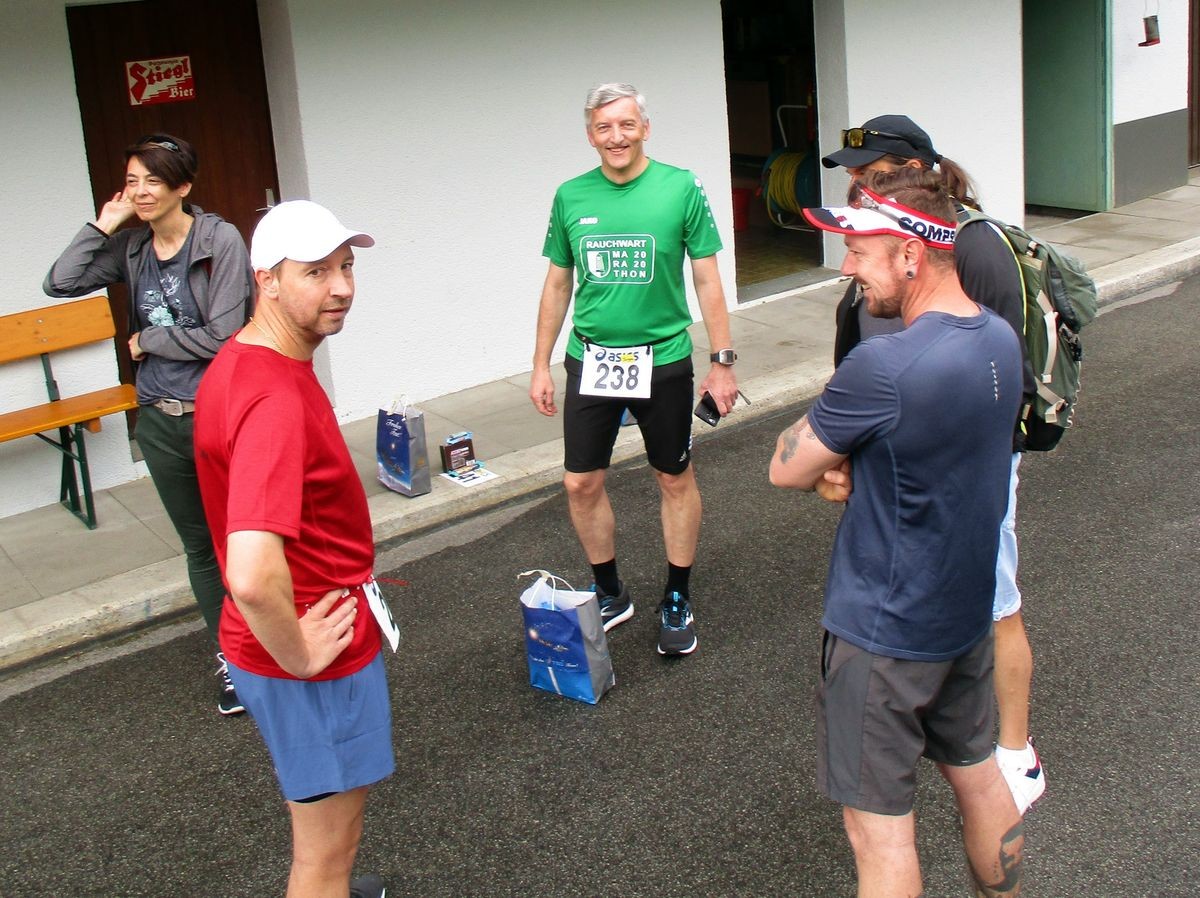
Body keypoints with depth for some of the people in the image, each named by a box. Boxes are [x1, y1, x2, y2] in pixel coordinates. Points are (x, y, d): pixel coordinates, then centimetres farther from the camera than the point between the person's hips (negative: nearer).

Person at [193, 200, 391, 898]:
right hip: (316, 656, -10)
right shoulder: (277, 399, -30)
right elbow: (253, 576, -43)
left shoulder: (240, 362, 2)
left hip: (310, 628, 10)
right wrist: (299, 655, -25)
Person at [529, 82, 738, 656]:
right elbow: (557, 285, 9)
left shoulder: (680, 188, -7)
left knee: (676, 480, 10)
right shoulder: (571, 197, 1)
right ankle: (610, 597, 26)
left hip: (663, 358, -2)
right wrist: (541, 366, 8)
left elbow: (707, 280, -3)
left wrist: (722, 361, -5)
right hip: (592, 359, 3)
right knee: (582, 484, 6)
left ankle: (677, 602, 26)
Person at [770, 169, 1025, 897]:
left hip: (885, 632, -8)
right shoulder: (1001, 339, -3)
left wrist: (828, 459, 2)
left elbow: (787, 470, -17)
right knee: (976, 773, 25)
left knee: (879, 825, 5)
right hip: (968, 611, 8)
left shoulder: (884, 368, -29)